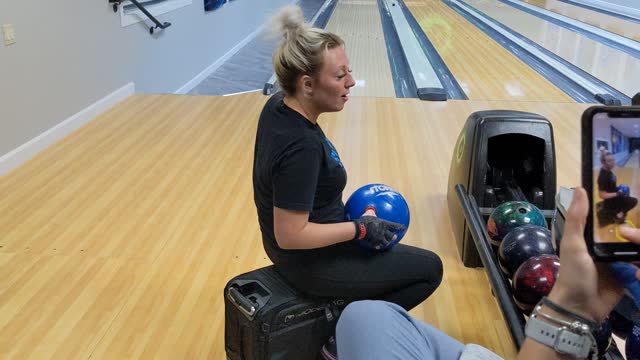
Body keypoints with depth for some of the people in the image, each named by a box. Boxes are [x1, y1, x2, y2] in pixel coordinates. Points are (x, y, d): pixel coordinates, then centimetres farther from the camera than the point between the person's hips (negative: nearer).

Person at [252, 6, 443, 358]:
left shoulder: (278, 105, -7)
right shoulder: (300, 146, -34)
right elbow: (291, 235, -30)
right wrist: (361, 229, -19)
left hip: (296, 247, 9)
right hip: (313, 262, -9)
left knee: (386, 243, 31)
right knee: (429, 268, 4)